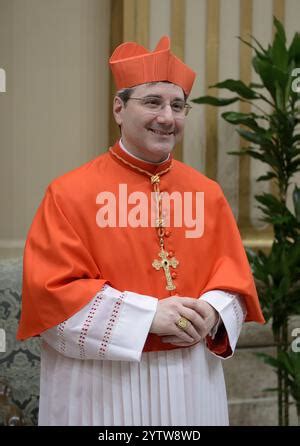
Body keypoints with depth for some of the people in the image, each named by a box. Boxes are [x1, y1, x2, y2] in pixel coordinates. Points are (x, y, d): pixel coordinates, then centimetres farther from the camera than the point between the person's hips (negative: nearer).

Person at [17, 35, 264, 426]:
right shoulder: (69, 194, -7)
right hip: (103, 385, -4)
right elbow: (51, 290, -13)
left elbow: (236, 278, 8)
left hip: (192, 382, 4)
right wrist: (147, 315, -19)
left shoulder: (207, 193, 5)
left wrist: (209, 314, -14)